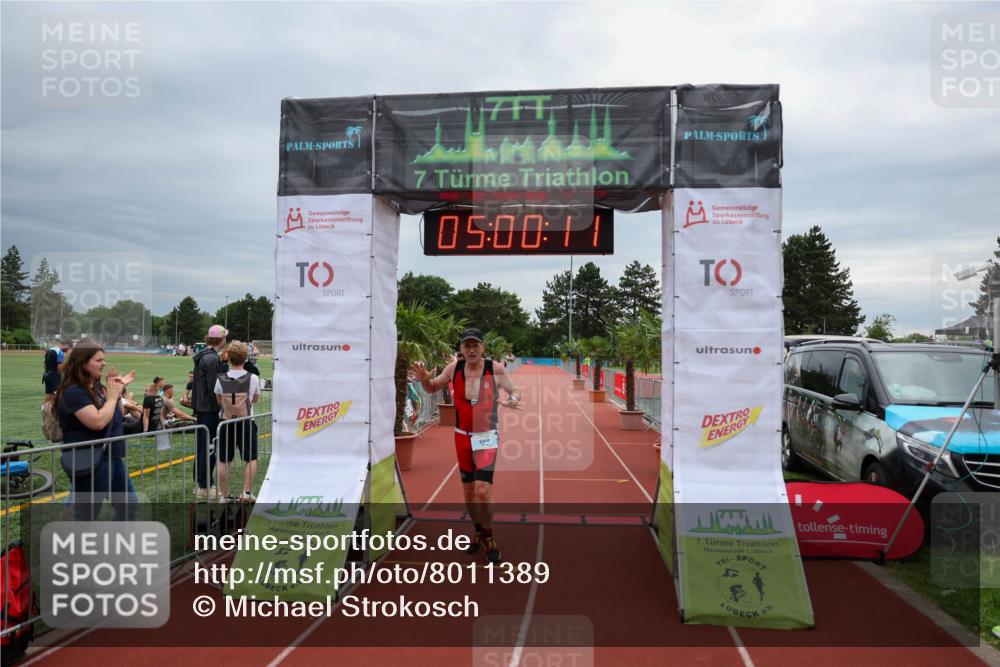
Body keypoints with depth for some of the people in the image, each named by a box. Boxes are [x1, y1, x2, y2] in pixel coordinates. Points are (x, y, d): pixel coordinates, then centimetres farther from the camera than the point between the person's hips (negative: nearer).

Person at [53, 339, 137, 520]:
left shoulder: (97, 387, 9)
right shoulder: (72, 392, -17)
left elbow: (117, 416, 20)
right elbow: (98, 421, -28)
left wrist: (119, 390, 6)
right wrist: (112, 397, -13)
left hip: (112, 457, 9)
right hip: (88, 463, -9)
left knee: (129, 505, 17)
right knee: (85, 515, 1)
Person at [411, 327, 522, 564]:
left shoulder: (495, 369, -13)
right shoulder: (454, 368, -4)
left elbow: (516, 391, -2)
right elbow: (432, 388, 10)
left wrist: (512, 400, -26)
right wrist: (424, 379, -12)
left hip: (487, 437, -3)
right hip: (463, 436, 3)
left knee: (482, 489, -14)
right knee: (468, 489, 12)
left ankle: (488, 537, 8)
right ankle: (479, 532, 33)